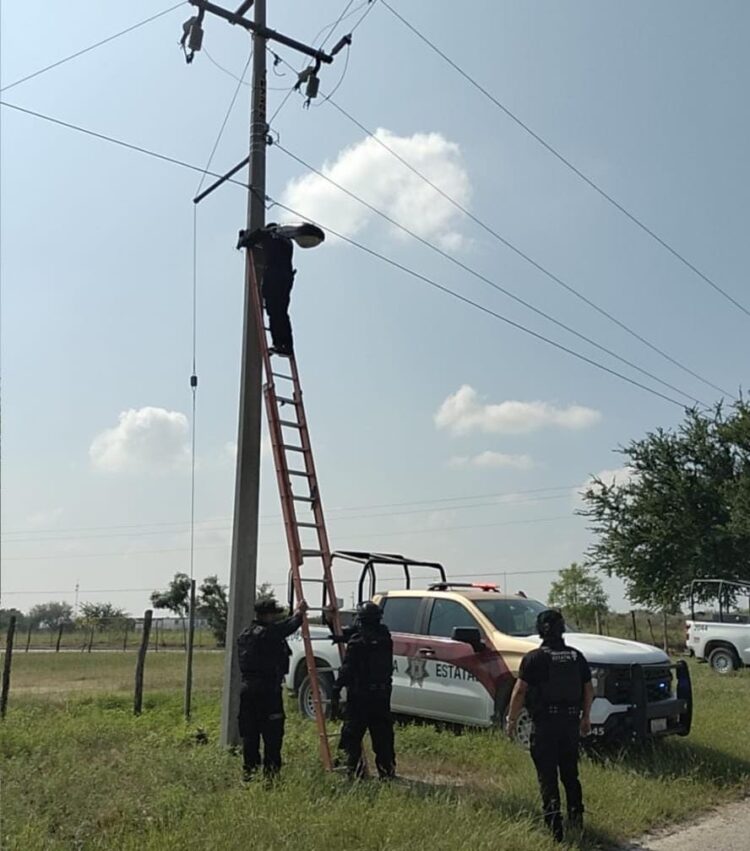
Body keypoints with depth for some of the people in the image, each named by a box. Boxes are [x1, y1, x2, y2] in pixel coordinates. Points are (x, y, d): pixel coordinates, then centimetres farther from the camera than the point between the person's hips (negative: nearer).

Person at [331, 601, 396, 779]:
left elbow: (347, 668, -16)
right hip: (382, 693, 6)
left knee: (352, 733, 4)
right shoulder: (385, 637, 5)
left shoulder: (357, 641, -14)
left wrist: (337, 687, -8)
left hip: (360, 693, -5)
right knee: (382, 733, 13)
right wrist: (343, 637, 24)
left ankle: (355, 768, 0)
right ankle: (387, 769, 14)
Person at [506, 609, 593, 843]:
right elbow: (589, 690, 12)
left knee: (547, 776, 2)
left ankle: (554, 825, -3)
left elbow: (519, 692, -11)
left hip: (545, 723, -4)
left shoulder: (534, 658, -9)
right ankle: (576, 816, 23)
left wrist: (512, 720, -2)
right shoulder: (577, 657, 5)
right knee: (570, 773, 20)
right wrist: (586, 717, 23)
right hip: (571, 722, 5)